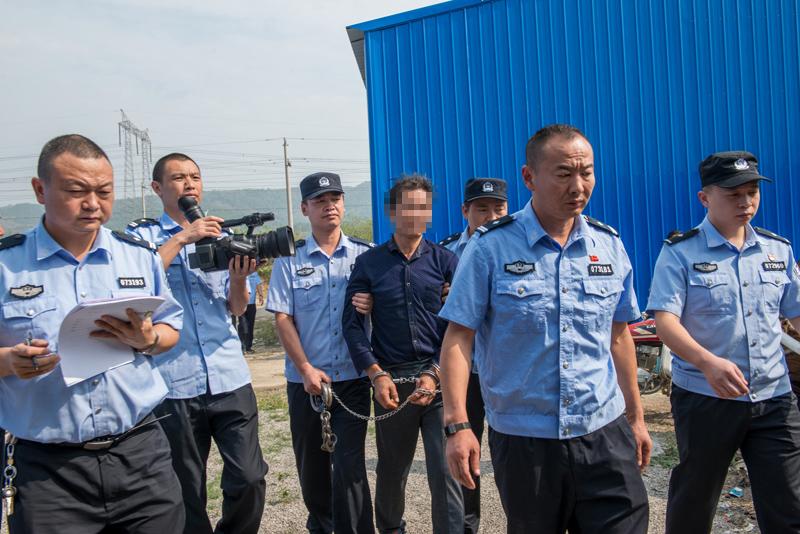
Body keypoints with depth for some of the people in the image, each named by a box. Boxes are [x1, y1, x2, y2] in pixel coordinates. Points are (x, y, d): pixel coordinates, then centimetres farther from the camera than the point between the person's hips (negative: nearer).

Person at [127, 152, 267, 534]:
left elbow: (237, 309, 11)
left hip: (230, 378, 3)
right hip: (174, 384, -2)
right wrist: (181, 238, -15)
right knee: (187, 490, 9)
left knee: (249, 477, 1)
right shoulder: (141, 236, 5)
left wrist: (239, 279, -9)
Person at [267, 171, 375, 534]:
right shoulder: (289, 259, 1)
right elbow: (282, 318, -2)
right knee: (311, 461, 16)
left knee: (349, 464, -6)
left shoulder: (365, 255, 2)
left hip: (353, 378, -1)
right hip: (305, 379, 1)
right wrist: (305, 369, -10)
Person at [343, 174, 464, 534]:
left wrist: (434, 374, -11)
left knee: (445, 471, -4)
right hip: (390, 380, 1)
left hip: (439, 378, -1)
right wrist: (376, 374, -10)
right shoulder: (368, 263, 3)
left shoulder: (445, 261, 2)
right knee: (391, 469, 16)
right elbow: (352, 323, 0)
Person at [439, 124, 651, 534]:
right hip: (522, 439, -2)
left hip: (604, 434, 3)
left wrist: (635, 417, 16)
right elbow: (458, 338, -10)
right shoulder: (490, 247, -9)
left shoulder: (609, 245, 4)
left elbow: (618, 336, 12)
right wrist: (457, 425, -16)